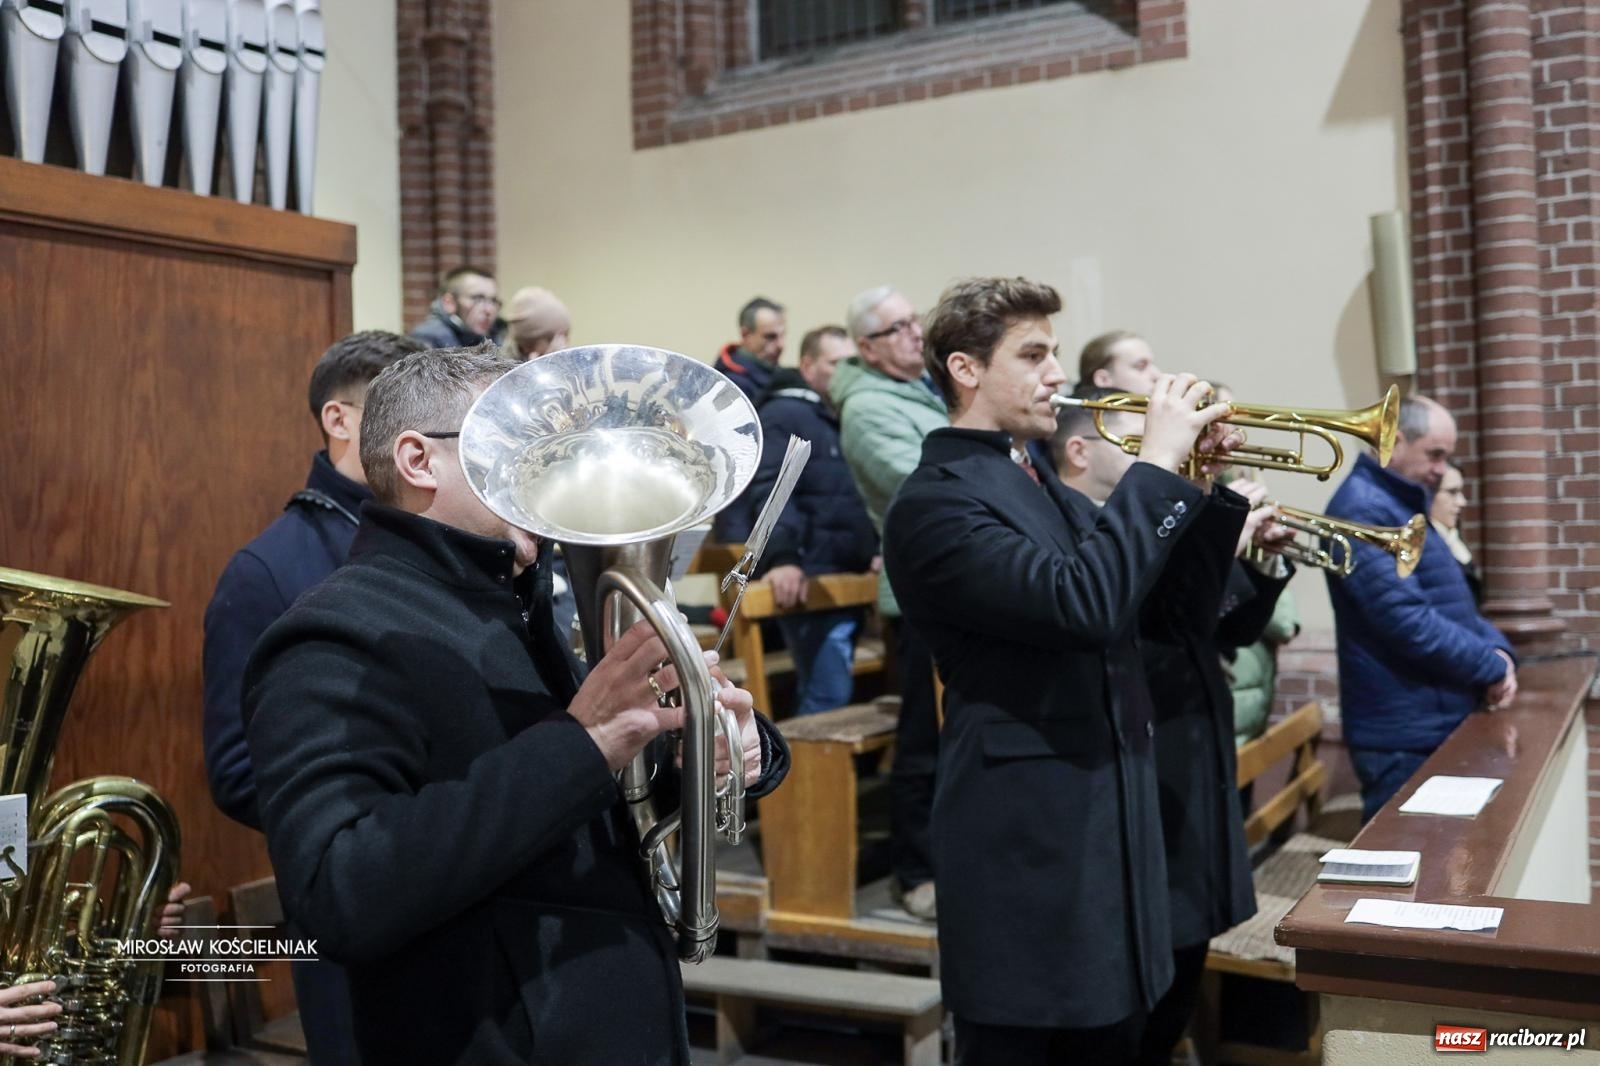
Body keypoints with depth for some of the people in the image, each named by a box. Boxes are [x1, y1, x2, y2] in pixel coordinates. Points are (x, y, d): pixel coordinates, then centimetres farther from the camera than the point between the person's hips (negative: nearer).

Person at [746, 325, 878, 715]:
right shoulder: (783, 414, -6)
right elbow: (770, 491, -19)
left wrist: (875, 550, 14)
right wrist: (782, 558, -30)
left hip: (850, 580, 9)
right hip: (810, 582, -8)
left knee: (819, 689, 13)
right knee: (829, 695, -12)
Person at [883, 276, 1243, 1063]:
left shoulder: (1046, 491, 14)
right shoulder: (935, 501, -15)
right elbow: (1082, 604, -29)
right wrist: (1157, 462, -19)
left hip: (1108, 819, 9)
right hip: (1027, 834, -9)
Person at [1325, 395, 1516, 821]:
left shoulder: (1406, 505, 15)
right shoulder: (1363, 508, -18)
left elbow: (1451, 601, 19)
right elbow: (1408, 619, -26)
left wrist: (1496, 647, -1)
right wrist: (1492, 666, -15)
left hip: (1441, 723, 10)